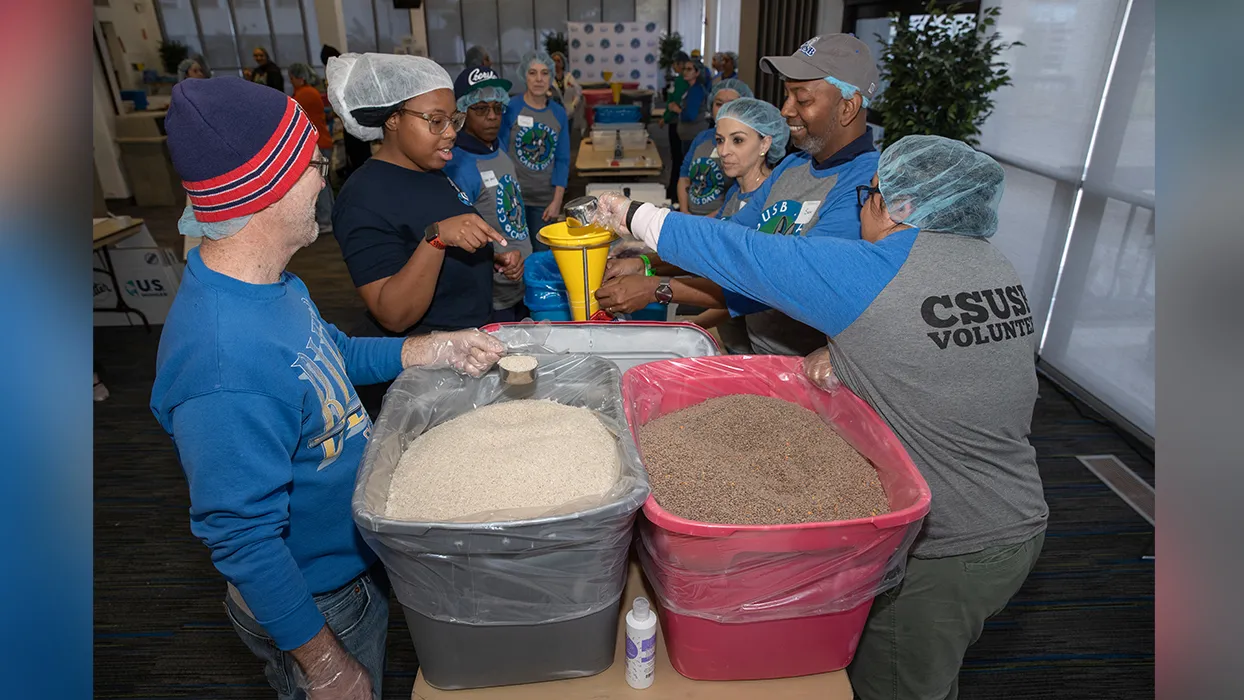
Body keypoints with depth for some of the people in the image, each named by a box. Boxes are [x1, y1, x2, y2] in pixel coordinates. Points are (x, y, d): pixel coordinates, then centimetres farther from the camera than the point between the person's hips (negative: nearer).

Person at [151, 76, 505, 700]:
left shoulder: (269, 282, -7)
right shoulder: (226, 367, -38)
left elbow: (337, 356, 10)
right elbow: (243, 541, -30)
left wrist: (440, 349, -3)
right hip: (316, 602, -8)